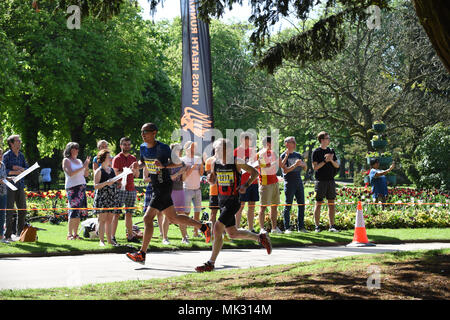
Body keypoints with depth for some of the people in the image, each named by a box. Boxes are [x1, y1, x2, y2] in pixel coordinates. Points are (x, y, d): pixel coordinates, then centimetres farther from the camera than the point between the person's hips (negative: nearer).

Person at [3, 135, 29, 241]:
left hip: (20, 185, 6)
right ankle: (8, 234, -5)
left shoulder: (21, 155, 15)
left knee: (23, 209, 9)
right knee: (9, 210, -7)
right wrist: (15, 172, -19)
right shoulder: (7, 155, -4)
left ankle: (19, 232, 21)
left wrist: (19, 168, -7)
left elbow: (27, 169, 12)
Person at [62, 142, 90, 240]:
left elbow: (86, 174, 19)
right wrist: (82, 167, -14)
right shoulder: (66, 160, 0)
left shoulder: (79, 161, 19)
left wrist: (87, 165, 2)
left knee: (79, 212, 3)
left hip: (82, 187, 7)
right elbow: (70, 173, -14)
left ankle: (75, 233, 7)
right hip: (72, 188, -7)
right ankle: (69, 234, -11)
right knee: (74, 211, -13)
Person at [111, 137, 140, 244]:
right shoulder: (117, 159, -2)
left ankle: (130, 236, 13)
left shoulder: (133, 158, 15)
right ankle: (112, 236, -6)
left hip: (131, 189, 6)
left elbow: (137, 175, 17)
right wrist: (128, 169, -19)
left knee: (129, 214, 9)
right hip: (120, 189, -6)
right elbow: (115, 174, -10)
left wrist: (135, 169, -5)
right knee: (116, 214, -6)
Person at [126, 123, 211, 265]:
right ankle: (203, 227, 32)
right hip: (156, 187, 9)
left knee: (148, 218, -14)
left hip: (164, 186, -9)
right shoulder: (143, 147, 6)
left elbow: (179, 163, -16)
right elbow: (142, 162, 23)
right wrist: (138, 165, 0)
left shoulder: (163, 148, -16)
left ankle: (142, 254, -12)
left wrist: (164, 165, -32)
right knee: (173, 218, 17)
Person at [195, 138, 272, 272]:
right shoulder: (215, 163, 4)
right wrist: (211, 179, -5)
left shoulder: (236, 162, -10)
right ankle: (260, 237, 37)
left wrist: (245, 186, -16)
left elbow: (254, 172, -1)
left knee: (218, 228, -16)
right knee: (232, 234, 14)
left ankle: (211, 263, -9)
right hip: (222, 201, 7)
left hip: (233, 202, -7)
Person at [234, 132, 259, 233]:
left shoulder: (252, 150, 14)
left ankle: (251, 228, 11)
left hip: (253, 182, 6)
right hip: (242, 182, -6)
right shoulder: (237, 151, -4)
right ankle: (237, 228, -2)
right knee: (241, 205, -5)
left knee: (252, 205, 7)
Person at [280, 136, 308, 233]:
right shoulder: (284, 155, -2)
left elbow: (305, 168, 14)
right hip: (289, 183, -6)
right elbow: (285, 170, -12)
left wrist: (302, 164, -8)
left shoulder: (298, 155, 16)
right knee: (288, 206, -4)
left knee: (302, 205, 4)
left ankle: (301, 227, 10)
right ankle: (287, 228, -1)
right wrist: (295, 165, -23)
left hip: (299, 182, 6)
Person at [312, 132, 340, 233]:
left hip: (331, 180, 5)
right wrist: (325, 161, -17)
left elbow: (337, 165, 12)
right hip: (321, 180, -5)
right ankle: (317, 226, 3)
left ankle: (332, 226, 7)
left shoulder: (331, 151, 13)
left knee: (331, 203, 3)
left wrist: (331, 160, -7)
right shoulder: (316, 152, -2)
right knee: (318, 203, -1)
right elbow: (315, 167, -9)